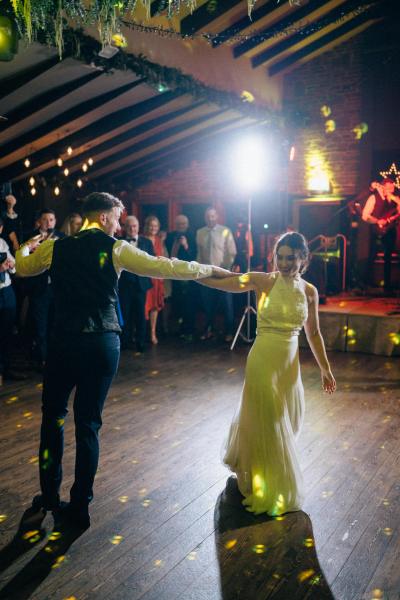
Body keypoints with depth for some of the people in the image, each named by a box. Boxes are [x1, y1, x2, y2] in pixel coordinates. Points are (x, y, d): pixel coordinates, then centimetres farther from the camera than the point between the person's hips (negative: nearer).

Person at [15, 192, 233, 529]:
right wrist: (210, 270, 9)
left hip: (65, 340, 1)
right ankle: (79, 508, 18)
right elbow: (165, 267, -3)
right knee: (88, 422, 9)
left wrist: (27, 246, 47)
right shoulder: (116, 249, -3)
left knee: (53, 413, 20)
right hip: (104, 343, -1)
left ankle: (50, 496, 28)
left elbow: (22, 267, 23)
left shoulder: (56, 247, 5)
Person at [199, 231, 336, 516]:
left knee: (287, 421, 19)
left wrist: (325, 368, 11)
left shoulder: (309, 291, 1)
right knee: (268, 422, 7)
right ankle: (272, 490, 30)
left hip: (290, 364, 5)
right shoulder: (263, 281, -11)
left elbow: (313, 333, 10)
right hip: (263, 361, -4)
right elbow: (219, 281, -18)